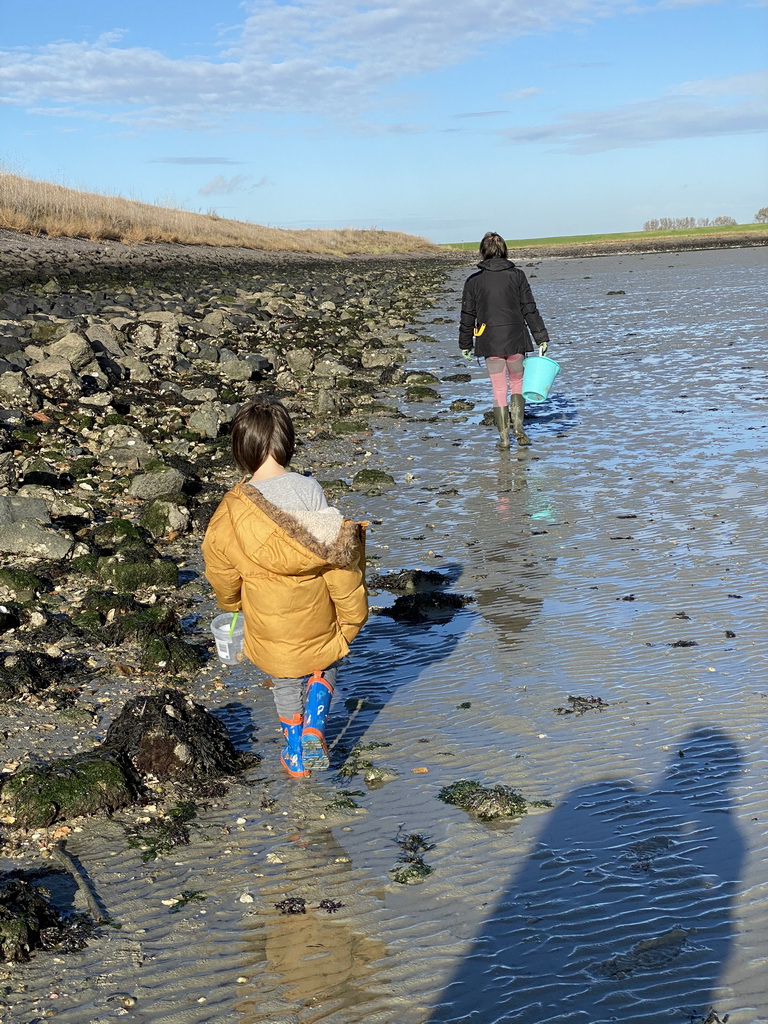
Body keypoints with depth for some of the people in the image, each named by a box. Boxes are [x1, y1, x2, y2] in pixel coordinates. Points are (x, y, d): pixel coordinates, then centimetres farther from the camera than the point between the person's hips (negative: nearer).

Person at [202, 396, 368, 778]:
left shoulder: (231, 510, -18)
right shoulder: (310, 492, -20)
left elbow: (222, 573, -3)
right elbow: (338, 562, -14)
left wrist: (230, 603, 19)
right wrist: (352, 614, 0)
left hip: (268, 628, 1)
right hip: (318, 622, -1)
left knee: (285, 682, 25)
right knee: (324, 665, 28)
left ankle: (295, 752, 35)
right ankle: (314, 728, 11)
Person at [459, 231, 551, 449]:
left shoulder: (474, 281, 1)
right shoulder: (517, 275, 1)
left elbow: (467, 316, 5)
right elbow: (530, 309, -1)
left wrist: (465, 345, 15)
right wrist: (542, 337, 3)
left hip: (490, 342, 0)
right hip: (515, 339, 0)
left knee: (499, 390, 8)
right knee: (517, 384, 17)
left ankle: (504, 437, 8)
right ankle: (518, 427, 3)